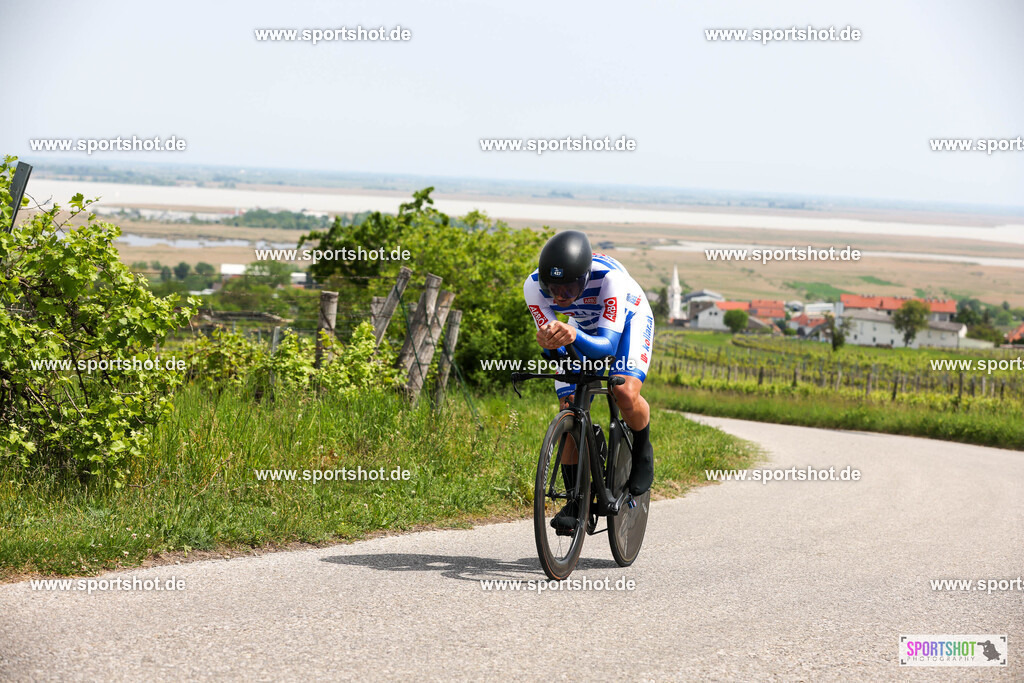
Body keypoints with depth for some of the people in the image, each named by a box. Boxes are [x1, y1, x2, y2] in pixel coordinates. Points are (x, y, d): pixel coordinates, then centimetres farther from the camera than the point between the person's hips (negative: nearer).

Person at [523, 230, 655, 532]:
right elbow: (554, 344, -26)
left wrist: (575, 336, -65)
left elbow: (607, 344, -44)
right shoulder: (534, 287, -32)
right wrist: (551, 343, -51)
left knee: (626, 395, -28)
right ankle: (576, 501, 3)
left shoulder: (610, 277, -42)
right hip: (583, 328, 3)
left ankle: (642, 451, 4)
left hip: (627, 321, -3)